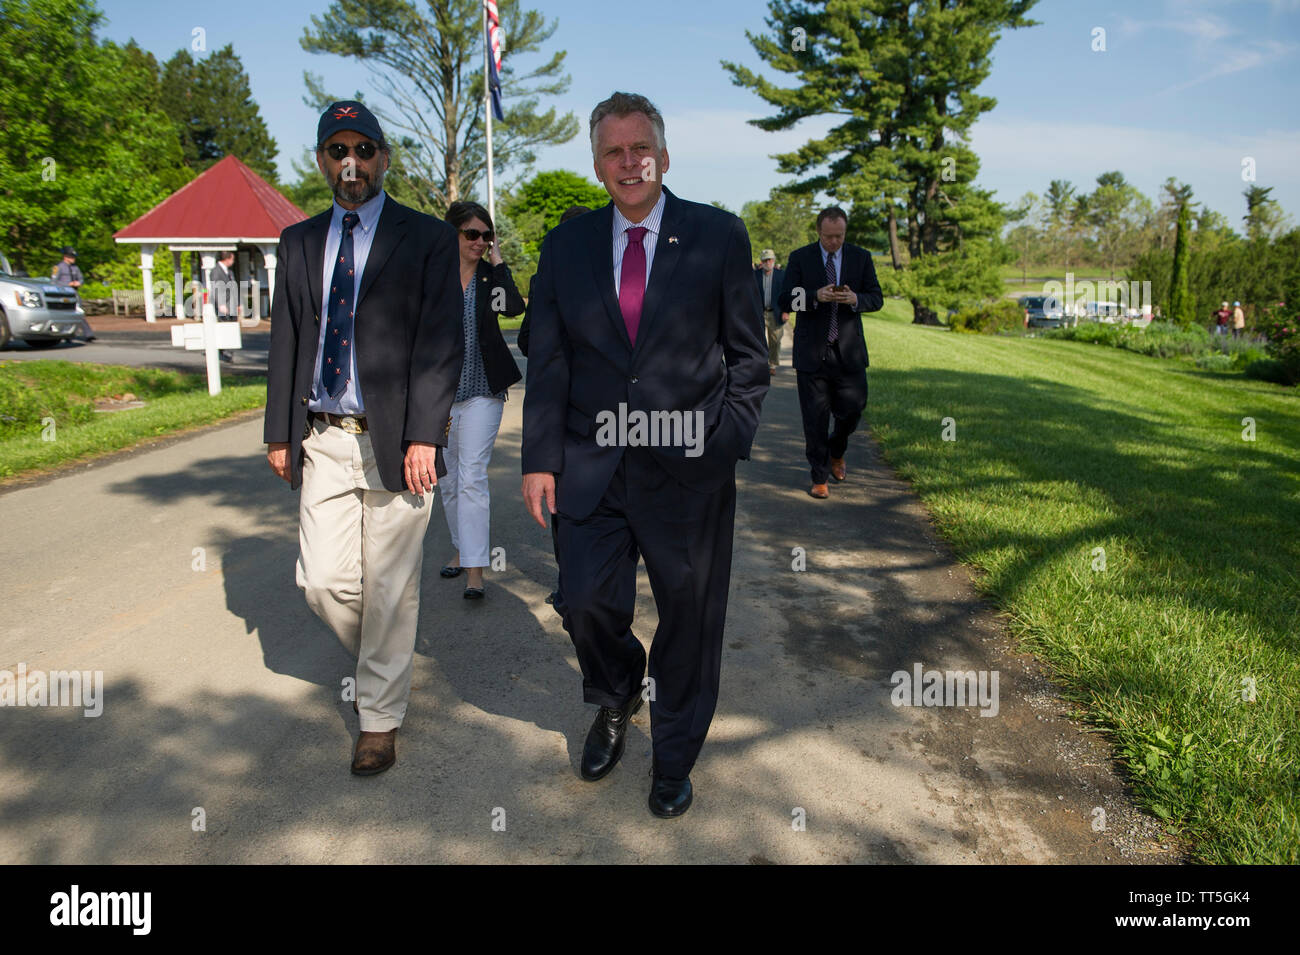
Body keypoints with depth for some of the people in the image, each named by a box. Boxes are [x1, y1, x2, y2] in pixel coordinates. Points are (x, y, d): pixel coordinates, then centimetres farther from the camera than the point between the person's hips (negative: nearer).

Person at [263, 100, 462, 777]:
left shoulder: (427, 238, 0)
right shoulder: (300, 242, 14)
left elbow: (442, 342, -7)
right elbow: (286, 340, 15)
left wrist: (424, 436, -15)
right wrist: (280, 433, 10)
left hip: (395, 441, -4)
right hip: (324, 441, 4)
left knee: (389, 588, 3)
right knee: (322, 581, 5)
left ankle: (380, 716, 21)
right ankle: (380, 661, 36)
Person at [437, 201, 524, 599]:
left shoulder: (491, 275, 0)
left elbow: (514, 307, -22)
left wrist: (498, 262, -15)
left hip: (483, 391, -3)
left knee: (472, 477, -10)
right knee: (449, 479, 14)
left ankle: (475, 568, -9)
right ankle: (461, 548, 33)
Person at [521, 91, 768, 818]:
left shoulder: (719, 236, 1)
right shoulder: (567, 246, 7)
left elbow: (747, 354, 3)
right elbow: (548, 362, 7)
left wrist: (730, 444, -6)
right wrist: (540, 458, 1)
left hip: (688, 467, -1)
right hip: (593, 465, 2)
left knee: (690, 617, 9)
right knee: (585, 600, 2)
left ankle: (674, 758, 32)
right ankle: (616, 702, 37)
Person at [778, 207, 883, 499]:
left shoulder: (861, 258, 7)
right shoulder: (799, 258, 1)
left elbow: (877, 298, 6)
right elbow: (786, 300, -5)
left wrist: (855, 299, -16)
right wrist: (816, 296, -22)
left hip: (849, 351, 2)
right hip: (812, 351, -2)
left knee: (852, 409, 2)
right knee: (815, 418, 2)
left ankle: (836, 452, 34)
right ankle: (820, 477, 15)